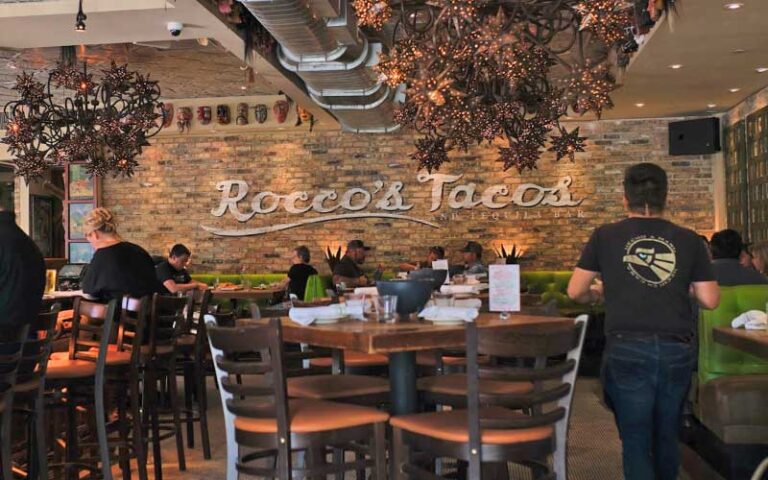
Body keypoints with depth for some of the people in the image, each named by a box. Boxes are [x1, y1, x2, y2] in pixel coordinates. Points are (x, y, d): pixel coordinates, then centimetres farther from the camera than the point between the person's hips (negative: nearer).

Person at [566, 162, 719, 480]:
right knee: (667, 438, 19)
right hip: (678, 351, 2)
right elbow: (710, 300, 4)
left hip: (628, 350, -2)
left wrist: (599, 294, 25)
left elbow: (575, 292, 4)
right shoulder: (689, 240, 4)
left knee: (636, 441, 4)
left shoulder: (605, 236, 1)